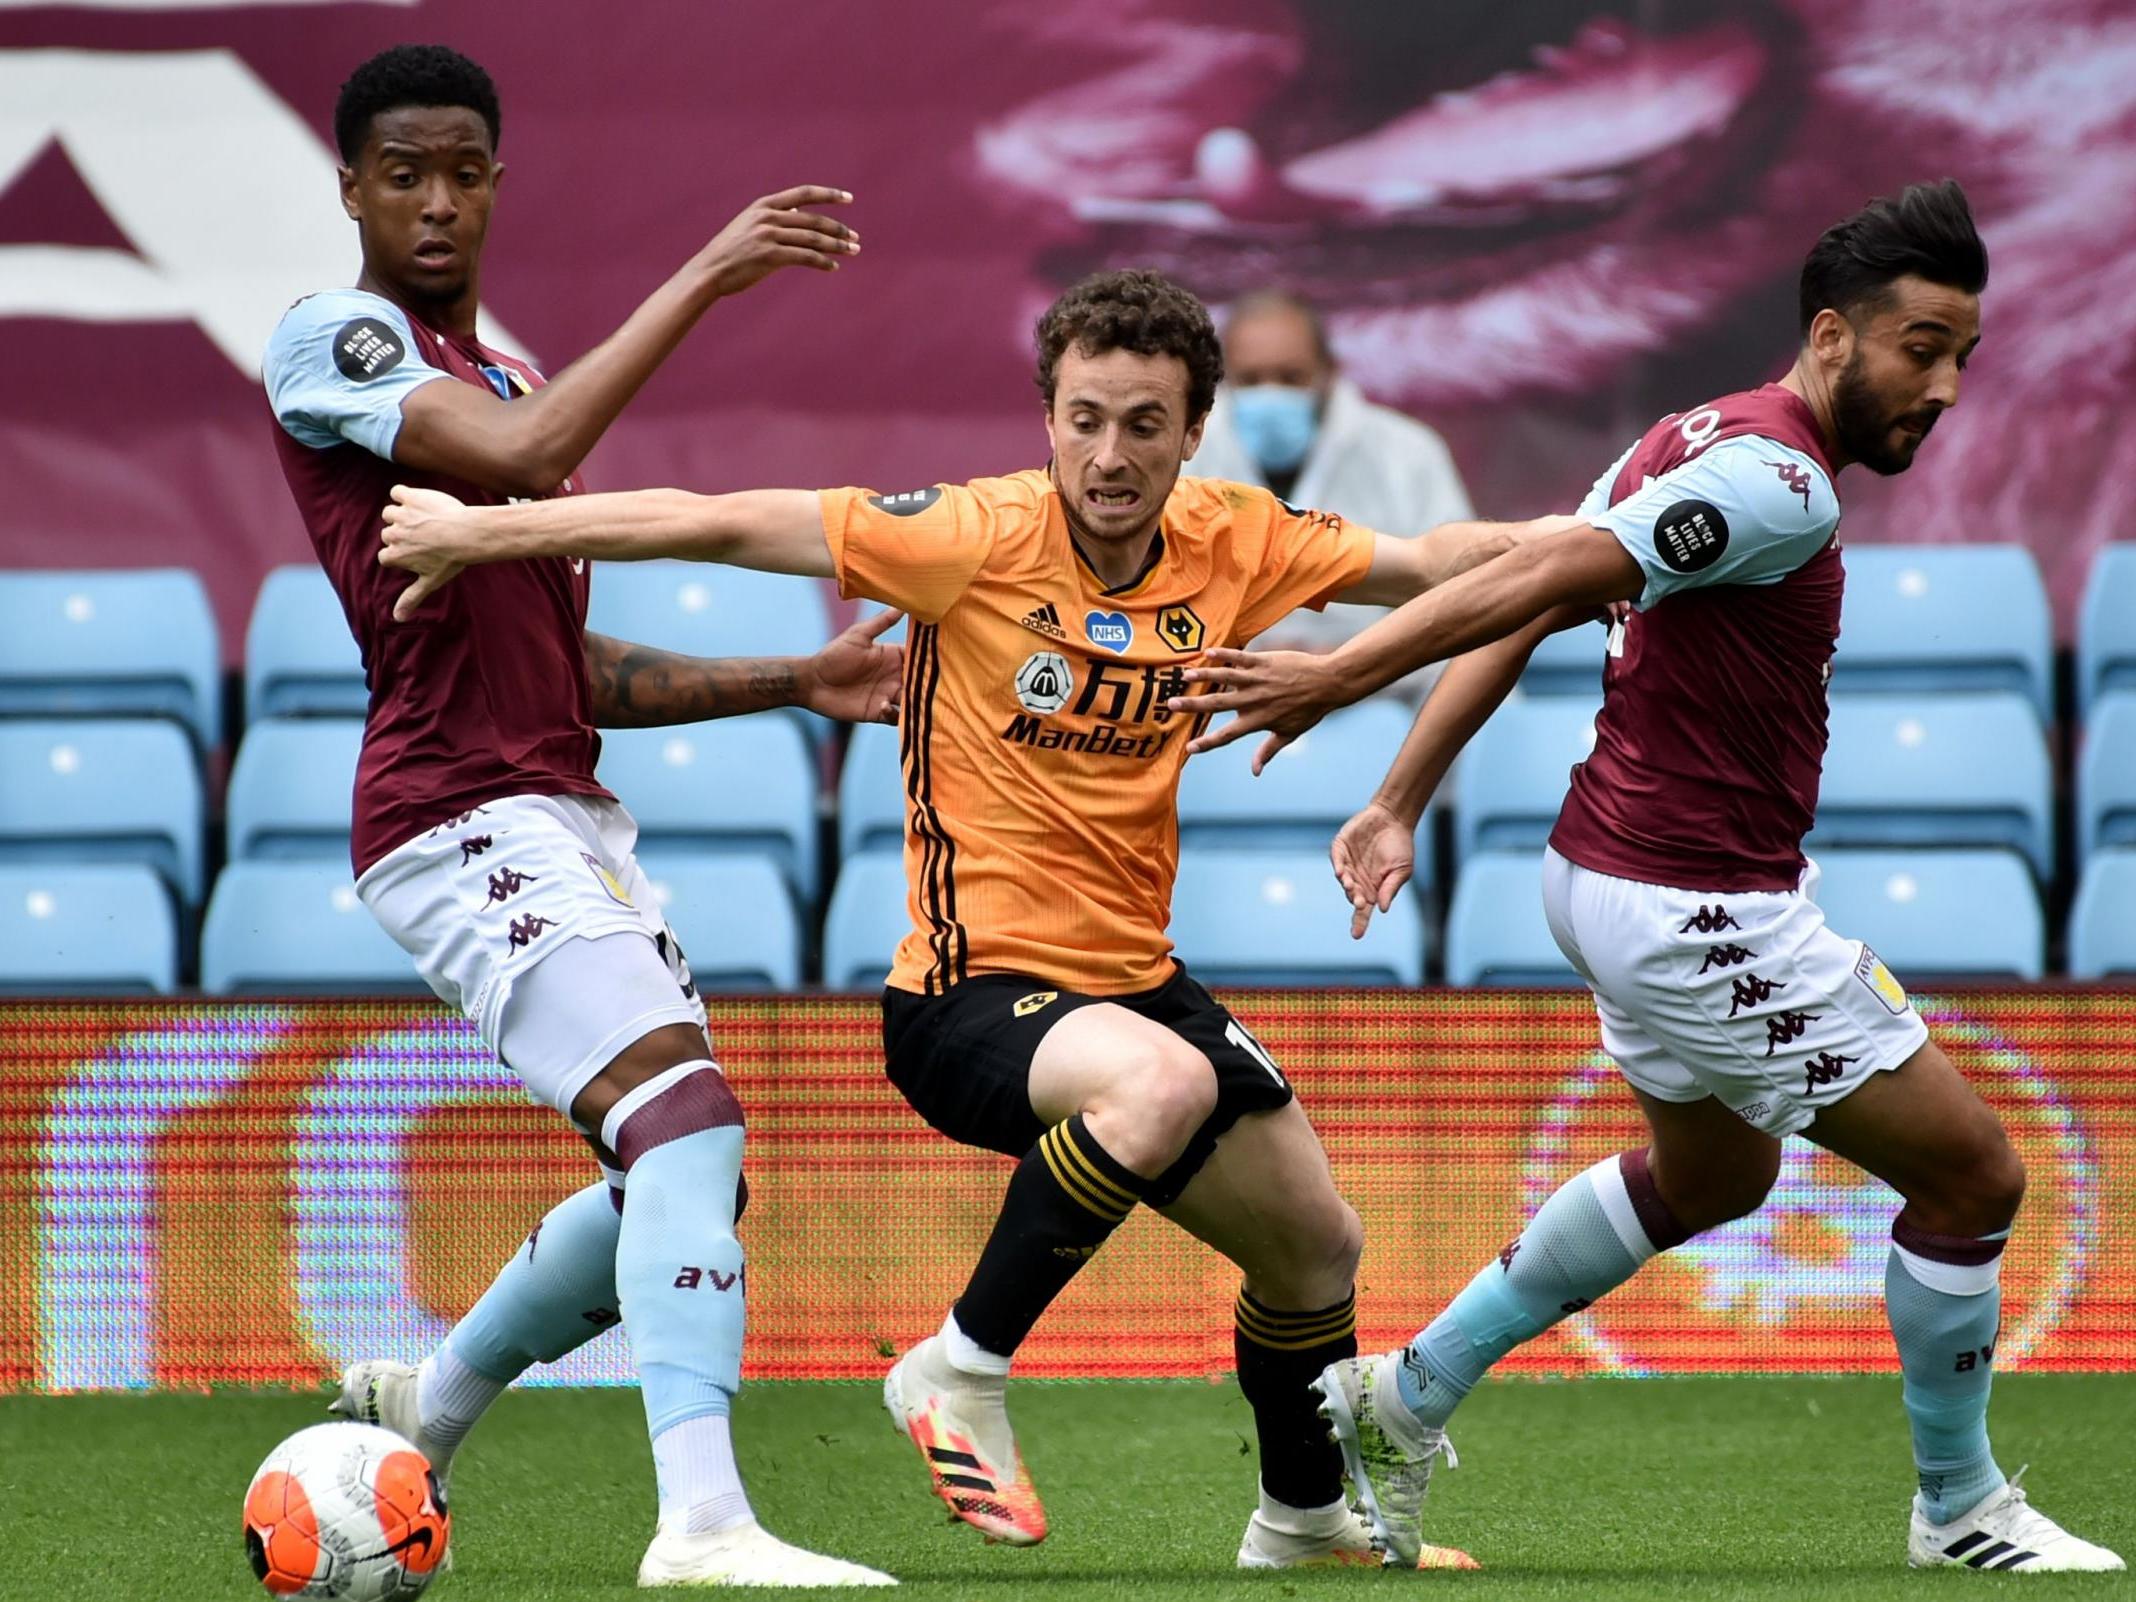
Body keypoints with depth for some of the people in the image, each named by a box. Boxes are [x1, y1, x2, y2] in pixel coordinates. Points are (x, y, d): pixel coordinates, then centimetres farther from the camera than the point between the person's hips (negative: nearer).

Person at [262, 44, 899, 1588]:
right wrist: (704, 274, -20)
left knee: (681, 1179, 15)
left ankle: (428, 1403, 34)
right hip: (462, 819, -9)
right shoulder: (332, 339, -4)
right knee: (690, 1119, -25)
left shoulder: (504, 375, 23)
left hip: (569, 822, 9)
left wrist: (797, 682, 18)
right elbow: (520, 455, -23)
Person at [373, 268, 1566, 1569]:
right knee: (1165, 1084, -37)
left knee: (1318, 1245, 17)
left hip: (1136, 977, 7)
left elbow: (1428, 562, 12)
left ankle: (1305, 1523, 45)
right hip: (973, 989, -7)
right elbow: (717, 525, -17)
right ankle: (962, 1374, -20)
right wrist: (481, 531, -17)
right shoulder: (981, 538, -18)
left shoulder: (1233, 543, -3)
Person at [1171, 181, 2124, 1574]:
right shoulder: (1784, 486, -22)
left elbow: (1520, 613, 6)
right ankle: (1961, 1514, 16)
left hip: (1616, 873, 10)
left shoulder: (1699, 441, 7)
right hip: (1703, 911, -10)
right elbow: (1541, 578, -27)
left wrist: (1399, 806, 5)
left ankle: (1406, 1399, 32)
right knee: (1972, 1172, 1)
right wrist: (1339, 679, -28)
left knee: (1712, 1176, 31)